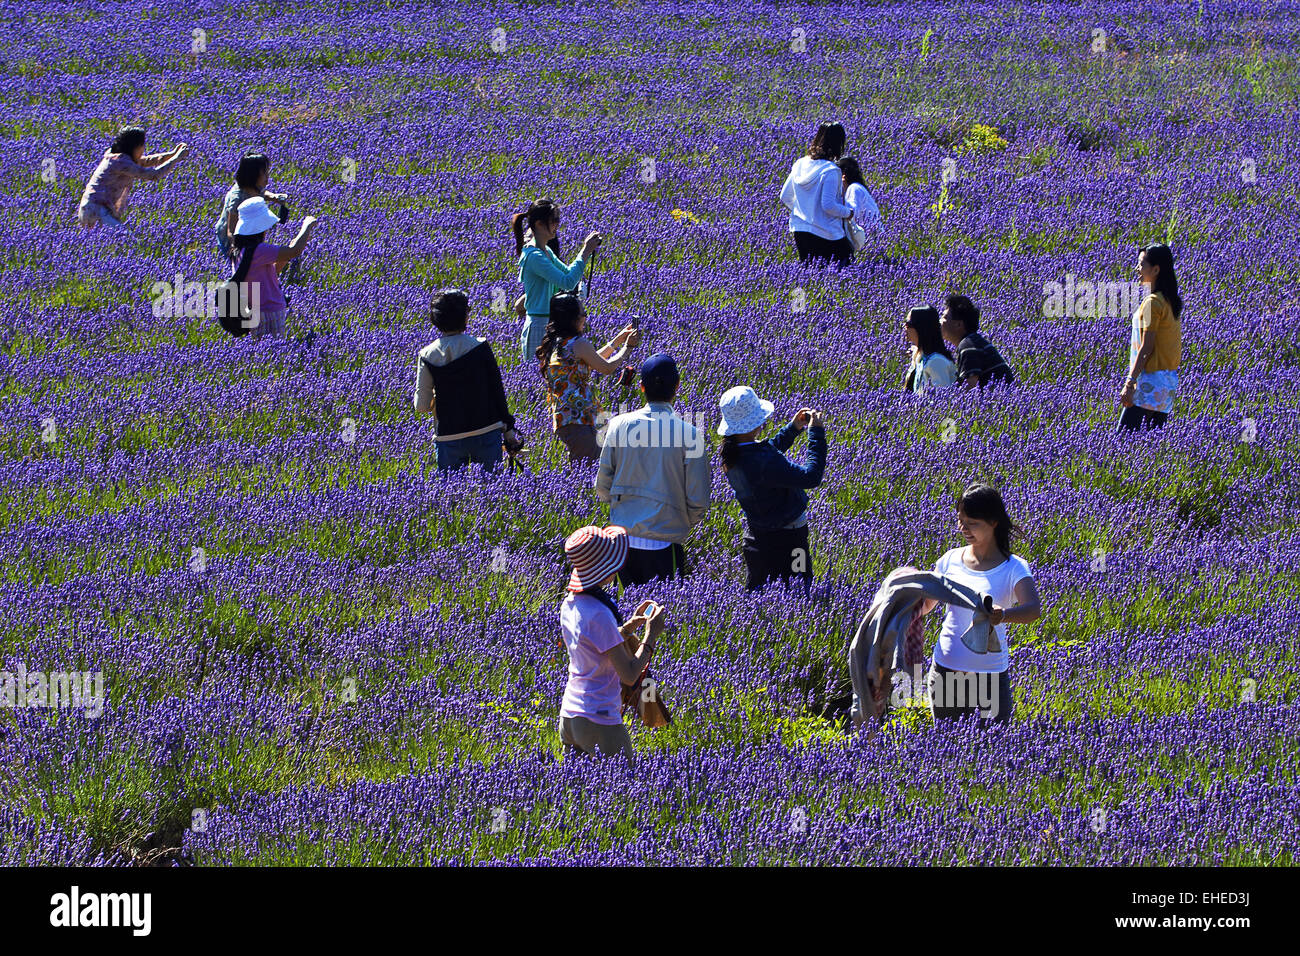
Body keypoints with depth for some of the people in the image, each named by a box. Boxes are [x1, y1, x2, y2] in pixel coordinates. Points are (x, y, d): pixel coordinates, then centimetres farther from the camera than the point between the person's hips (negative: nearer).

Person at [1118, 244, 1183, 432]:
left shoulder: (1153, 302, -13)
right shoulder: (1172, 301, 14)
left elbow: (1146, 348, -16)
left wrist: (1130, 382, -16)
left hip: (1151, 379, -9)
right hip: (1170, 379, 9)